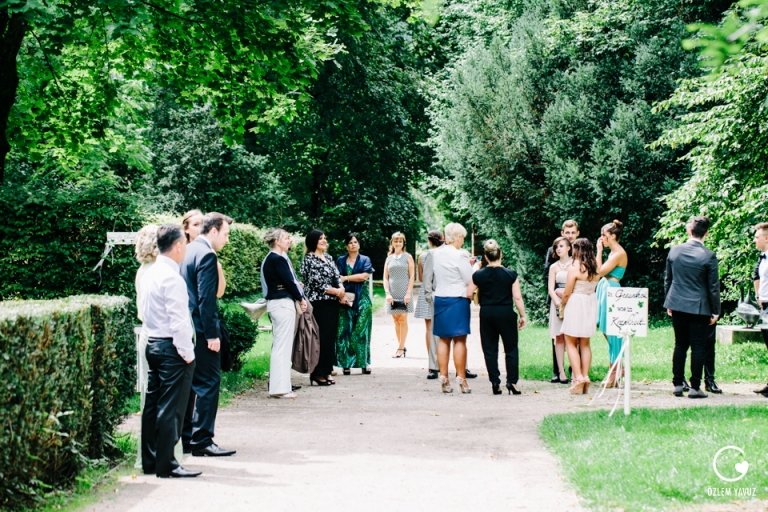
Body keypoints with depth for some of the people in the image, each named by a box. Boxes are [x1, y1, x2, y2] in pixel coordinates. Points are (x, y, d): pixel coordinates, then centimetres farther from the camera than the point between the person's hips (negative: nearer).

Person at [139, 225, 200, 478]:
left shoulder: (148, 274, 10)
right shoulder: (171, 277, -17)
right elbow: (179, 321, -19)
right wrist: (188, 353, -14)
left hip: (153, 343, 9)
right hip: (172, 348, -9)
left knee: (153, 405, 12)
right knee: (170, 409, -4)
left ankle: (150, 461, 18)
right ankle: (166, 464, -1)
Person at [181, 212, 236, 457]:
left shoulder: (189, 250, 14)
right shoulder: (207, 255, -15)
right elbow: (206, 299, -20)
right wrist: (212, 334, -18)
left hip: (187, 327, 10)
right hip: (202, 328, -10)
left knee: (191, 384, 13)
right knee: (208, 383, -5)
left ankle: (186, 438, 17)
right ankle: (202, 440, -4)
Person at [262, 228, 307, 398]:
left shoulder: (271, 258, 15)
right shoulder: (278, 259, -15)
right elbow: (289, 282, -13)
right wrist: (301, 299, -3)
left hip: (276, 303, 10)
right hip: (283, 303, -10)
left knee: (280, 346, 13)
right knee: (283, 346, -7)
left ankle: (278, 384, 17)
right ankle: (280, 387, -5)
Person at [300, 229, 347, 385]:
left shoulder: (328, 258, 17)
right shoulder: (309, 259, -7)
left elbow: (337, 277, 13)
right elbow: (316, 283, -14)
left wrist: (341, 291, -7)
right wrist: (337, 292, -10)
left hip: (332, 303, 8)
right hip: (318, 303, -8)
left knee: (330, 337, 8)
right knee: (320, 338, -6)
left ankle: (326, 372, 14)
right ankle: (318, 373, 0)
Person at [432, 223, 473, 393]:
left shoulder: (436, 254, 6)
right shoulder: (460, 255, -14)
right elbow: (470, 280, -10)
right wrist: (471, 266, 8)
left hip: (439, 298, 6)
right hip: (457, 300, -6)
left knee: (444, 340, 11)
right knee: (460, 340, -1)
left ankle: (443, 378, 9)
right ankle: (461, 379, -1)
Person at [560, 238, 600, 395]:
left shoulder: (574, 268, -15)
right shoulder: (595, 268, 2)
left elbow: (567, 293, -12)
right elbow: (592, 288, 8)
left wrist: (562, 306, 8)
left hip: (575, 305, -6)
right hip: (591, 304, 6)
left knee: (571, 343, 3)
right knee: (585, 343, 14)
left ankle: (578, 377, -9)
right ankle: (585, 377, 10)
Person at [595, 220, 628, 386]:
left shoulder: (619, 253, -15)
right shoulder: (614, 252, 15)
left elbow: (600, 271, -17)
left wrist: (599, 251, -11)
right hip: (605, 289, 10)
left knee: (611, 332, -5)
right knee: (607, 331, 13)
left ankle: (614, 374, 2)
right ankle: (616, 370, 20)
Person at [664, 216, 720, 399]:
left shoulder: (674, 250, 0)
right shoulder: (709, 256, -11)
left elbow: (668, 279, 9)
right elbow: (713, 287, -7)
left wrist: (668, 303, 19)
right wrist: (715, 311, 3)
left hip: (677, 305, 4)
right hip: (699, 307, -4)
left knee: (680, 345, 12)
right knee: (698, 347, 3)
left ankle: (678, 384, 13)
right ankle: (695, 387, 3)